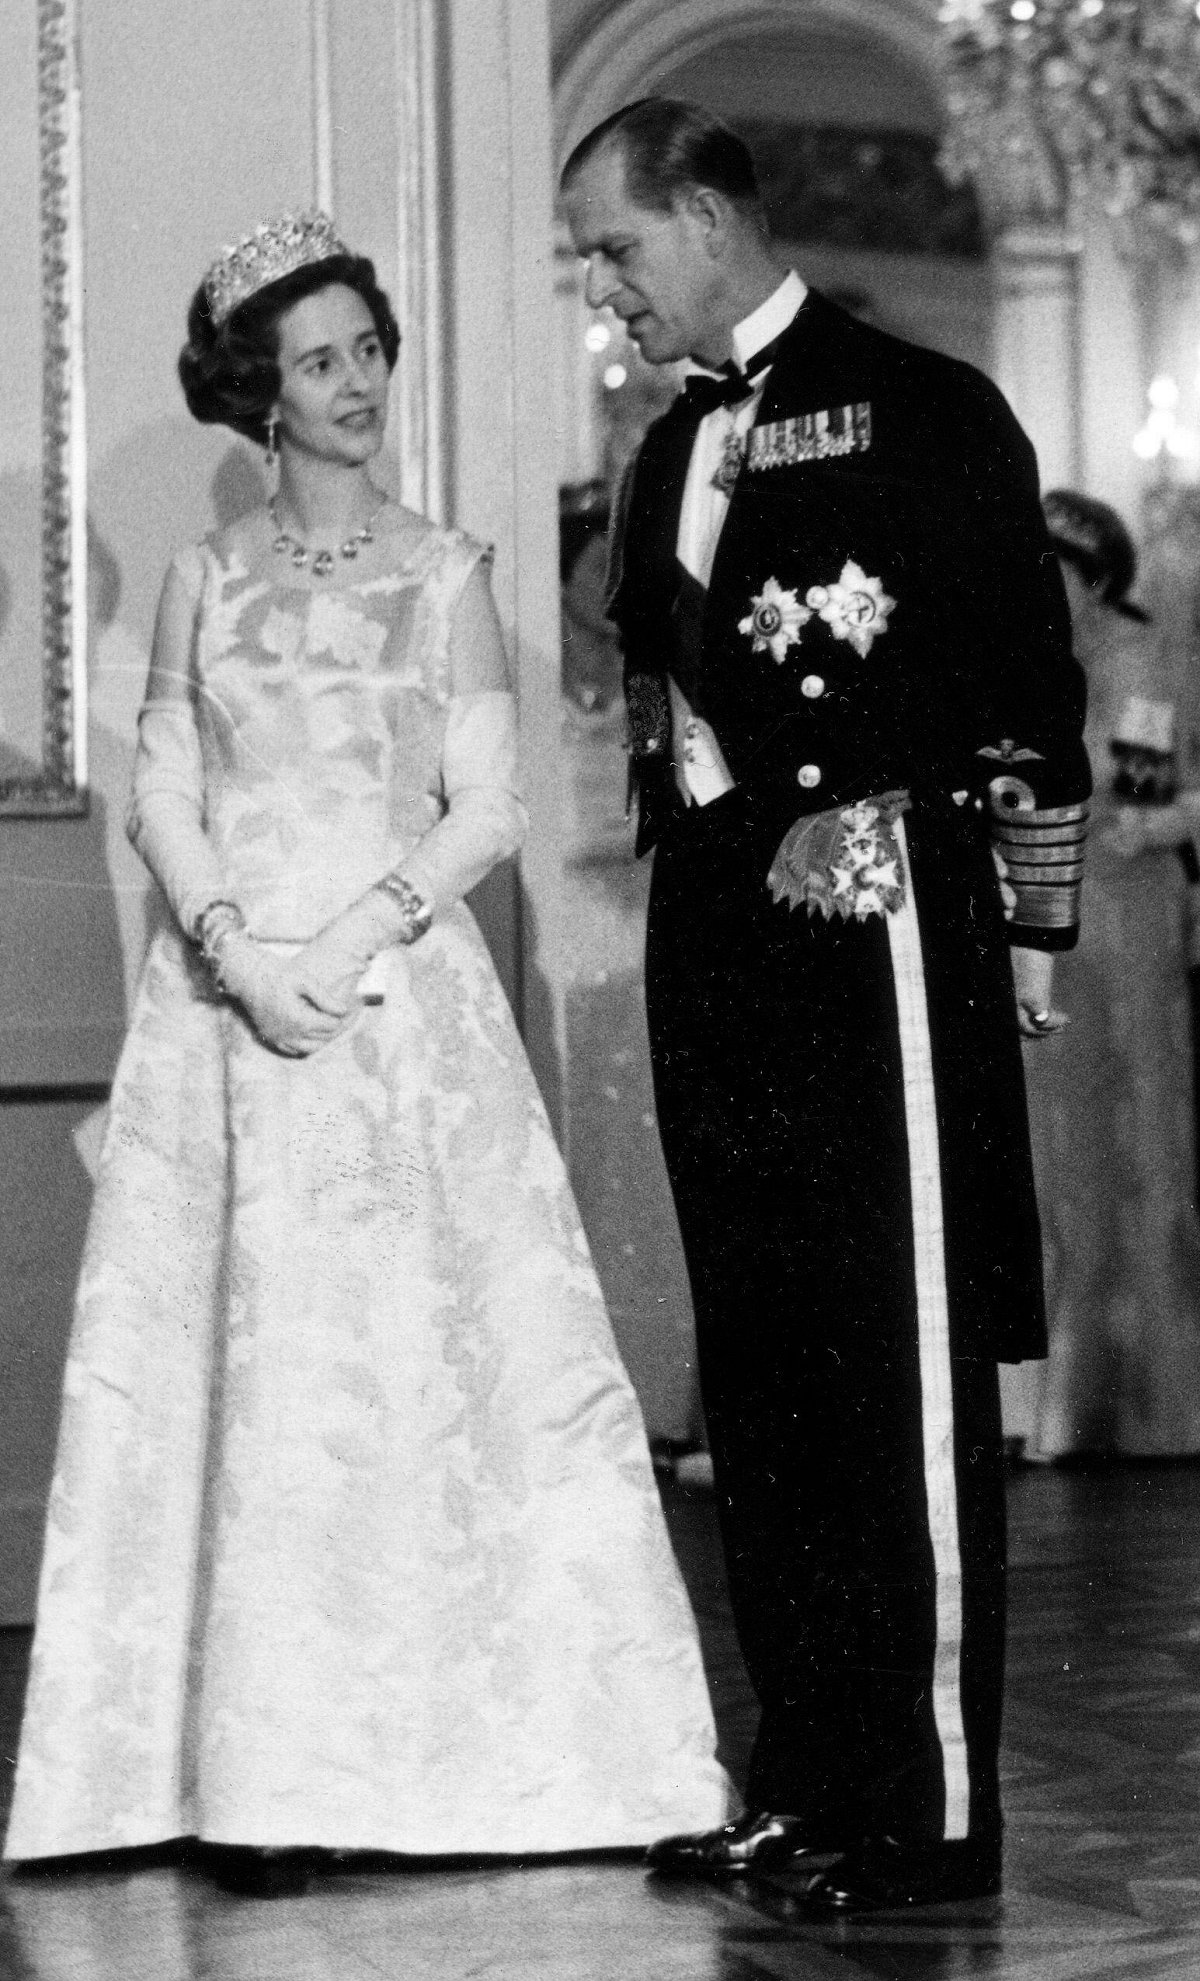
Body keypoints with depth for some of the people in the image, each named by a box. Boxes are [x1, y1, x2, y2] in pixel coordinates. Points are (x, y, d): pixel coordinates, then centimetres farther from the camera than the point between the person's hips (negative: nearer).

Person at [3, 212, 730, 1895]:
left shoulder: (445, 575, 8)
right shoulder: (207, 579, 11)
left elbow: (486, 809, 1)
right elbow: (164, 797, 5)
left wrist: (356, 940, -13)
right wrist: (237, 950, -12)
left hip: (405, 994, -1)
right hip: (228, 993, 1)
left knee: (416, 1341, -7)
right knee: (242, 1355, -4)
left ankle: (427, 1744, 0)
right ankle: (259, 1773, -2)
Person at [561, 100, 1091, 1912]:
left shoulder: (925, 410, -3)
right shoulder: (674, 453, 18)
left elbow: (1035, 686, -5)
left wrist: (1030, 922, -6)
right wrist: (693, 906, 14)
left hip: (876, 928, -7)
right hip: (715, 942, 7)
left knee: (907, 1376, -5)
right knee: (759, 1382, 9)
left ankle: (933, 1815, -1)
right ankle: (802, 1779, 16)